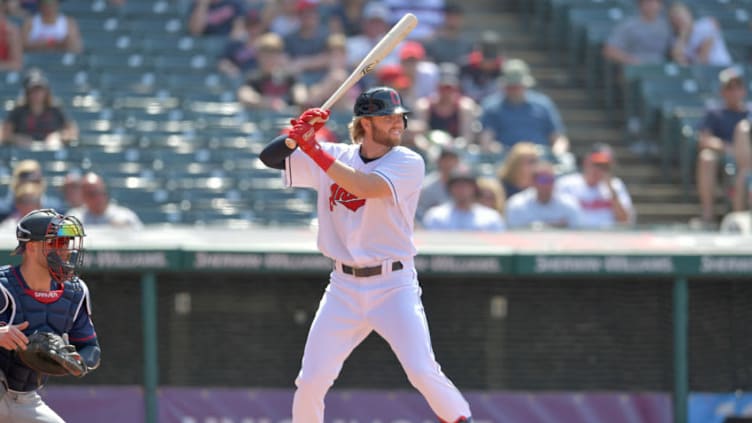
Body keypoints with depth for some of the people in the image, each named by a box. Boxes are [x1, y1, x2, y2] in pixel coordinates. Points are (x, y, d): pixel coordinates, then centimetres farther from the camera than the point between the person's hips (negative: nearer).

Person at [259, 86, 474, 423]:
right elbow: (270, 157, 5)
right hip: (344, 289, 3)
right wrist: (300, 132, -14)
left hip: (394, 287, -3)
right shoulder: (335, 156, 4)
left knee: (423, 372, -18)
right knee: (311, 381, -1)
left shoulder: (408, 163, -8)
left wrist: (313, 149, -26)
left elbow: (368, 186, -26)